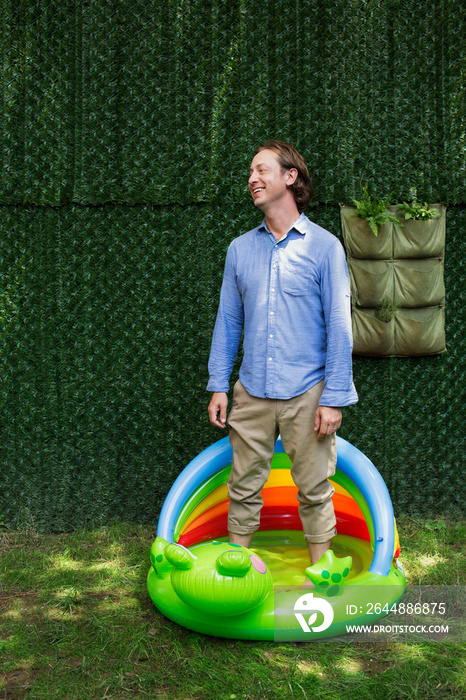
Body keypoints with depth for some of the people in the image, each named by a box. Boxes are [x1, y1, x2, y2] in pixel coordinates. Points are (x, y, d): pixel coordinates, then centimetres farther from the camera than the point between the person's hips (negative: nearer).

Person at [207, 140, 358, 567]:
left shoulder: (324, 246, -2)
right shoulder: (240, 248, 9)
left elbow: (339, 327, -4)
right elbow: (228, 322, 12)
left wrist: (334, 398, -9)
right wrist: (219, 386, 7)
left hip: (307, 394, -3)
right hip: (252, 392, 3)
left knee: (314, 490, 7)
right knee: (244, 487, 11)